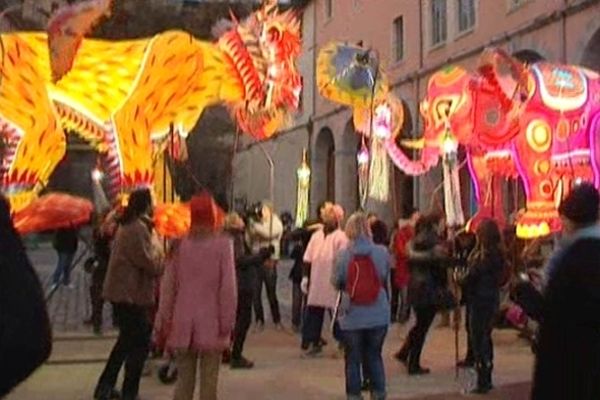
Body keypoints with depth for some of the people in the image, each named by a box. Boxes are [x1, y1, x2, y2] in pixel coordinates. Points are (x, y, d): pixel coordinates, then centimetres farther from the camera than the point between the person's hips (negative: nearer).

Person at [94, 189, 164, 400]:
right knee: (139, 343, -1)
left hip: (122, 292, 11)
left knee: (128, 340, 21)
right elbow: (150, 263, -21)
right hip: (132, 294, -11)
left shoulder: (128, 225, 15)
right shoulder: (138, 229, -19)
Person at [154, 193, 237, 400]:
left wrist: (162, 323, 9)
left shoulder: (180, 244, 1)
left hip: (182, 325, 3)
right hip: (211, 325, -3)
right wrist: (227, 323, -3)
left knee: (184, 381, 12)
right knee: (208, 382, 4)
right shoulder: (223, 244, -7)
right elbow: (228, 287, -9)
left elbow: (168, 287, 3)